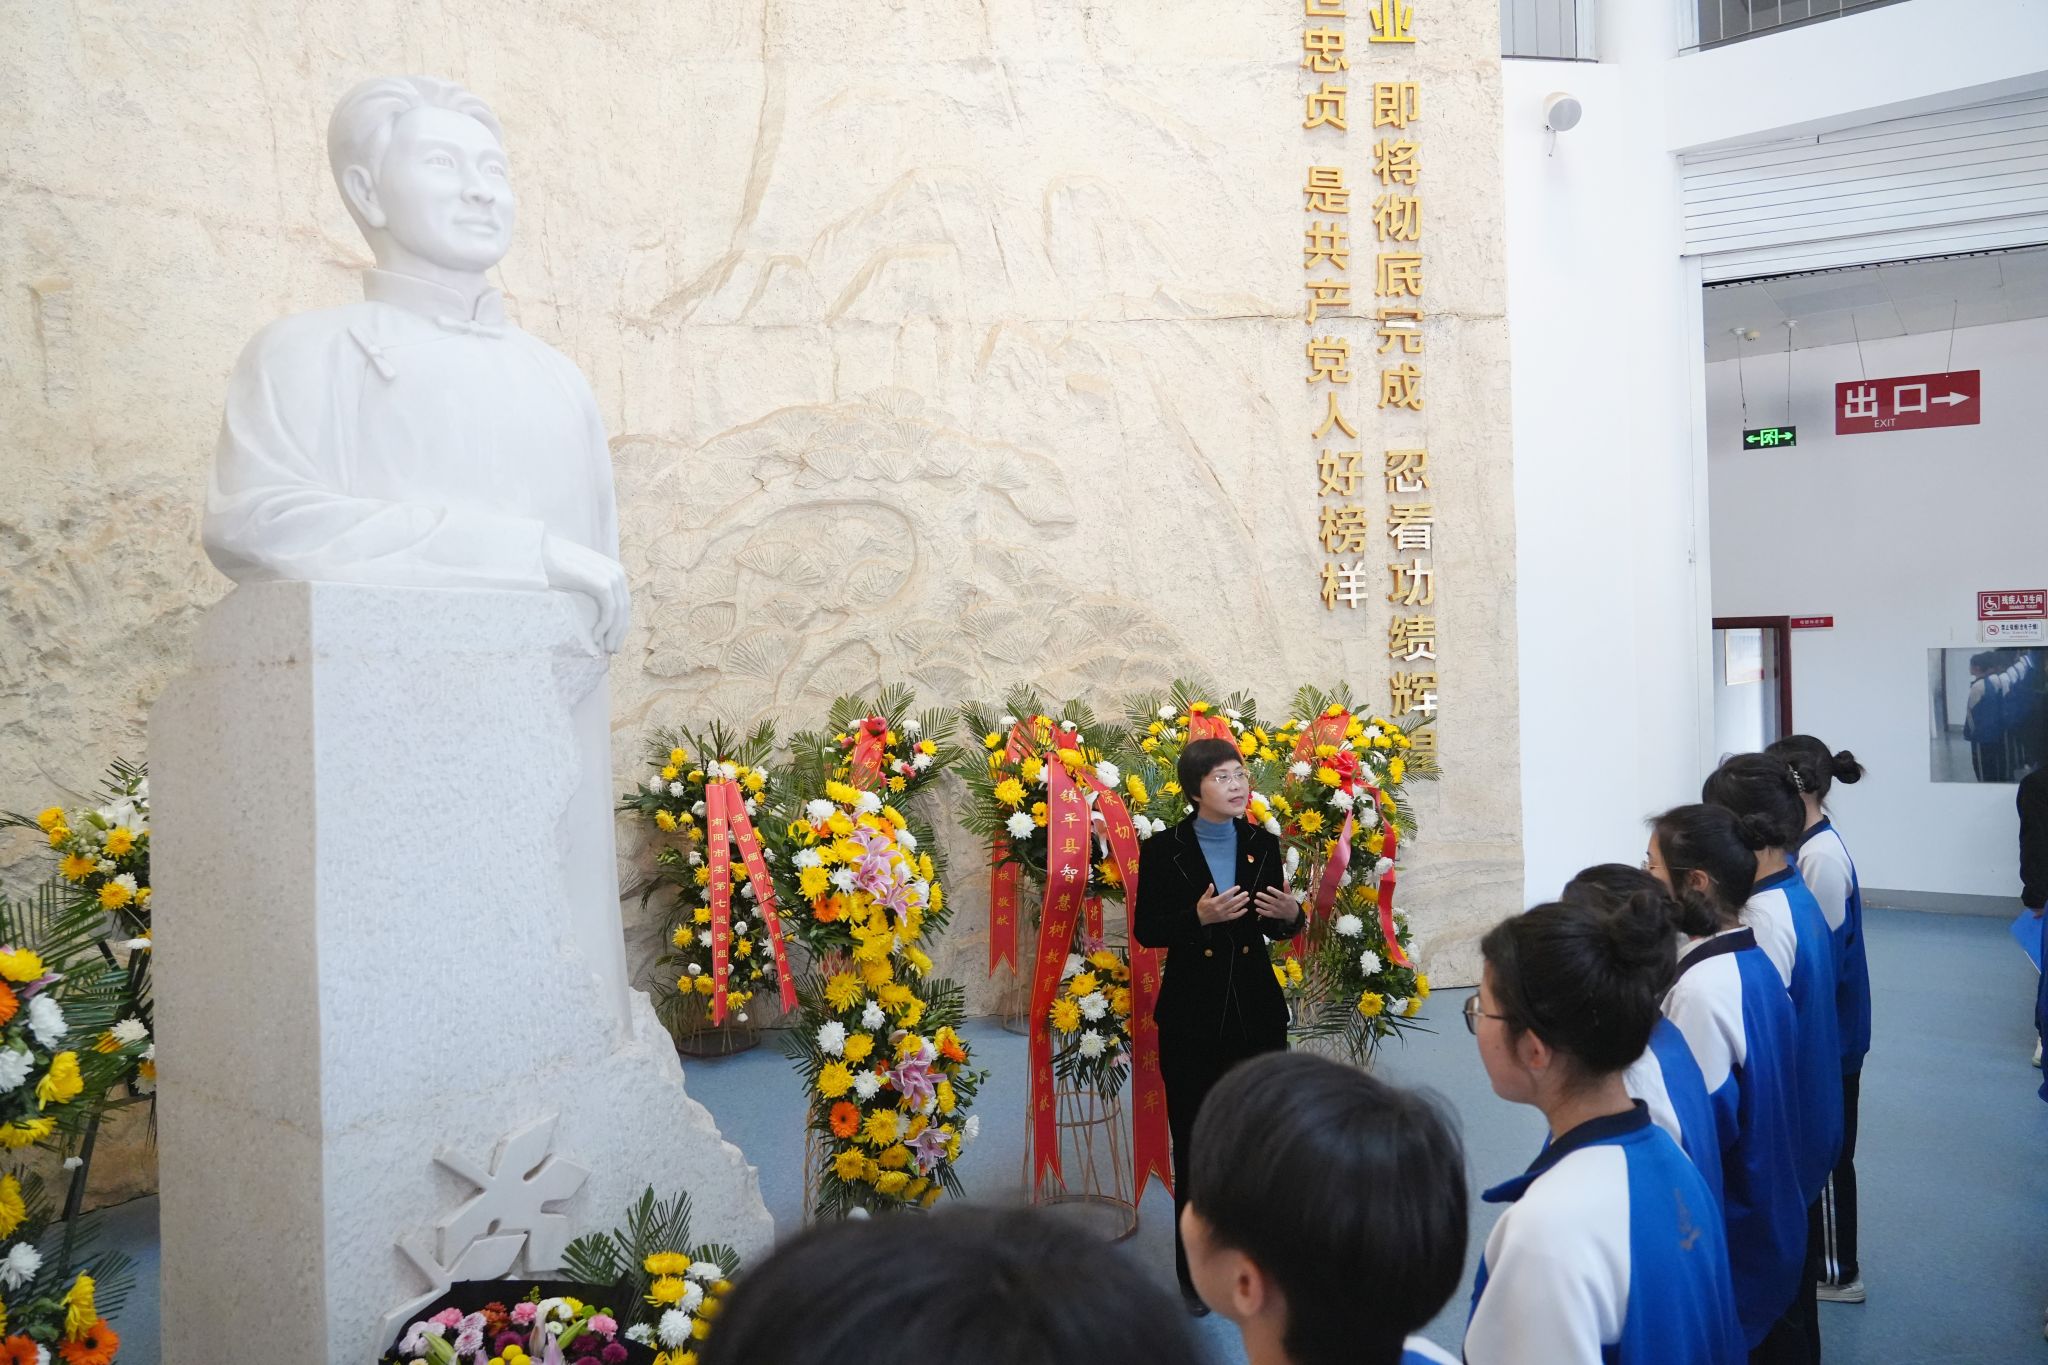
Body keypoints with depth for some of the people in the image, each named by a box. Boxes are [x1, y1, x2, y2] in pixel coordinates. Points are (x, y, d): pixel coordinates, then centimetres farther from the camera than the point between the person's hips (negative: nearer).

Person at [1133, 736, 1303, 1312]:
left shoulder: (1263, 846, 4)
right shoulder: (1164, 850, -5)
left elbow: (1275, 928, 13)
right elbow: (1146, 929, -6)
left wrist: (1290, 915, -10)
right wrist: (1199, 916, -22)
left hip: (1257, 1012, 2)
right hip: (1192, 1019, -2)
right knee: (1195, 1146, 6)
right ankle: (1195, 1275, 20)